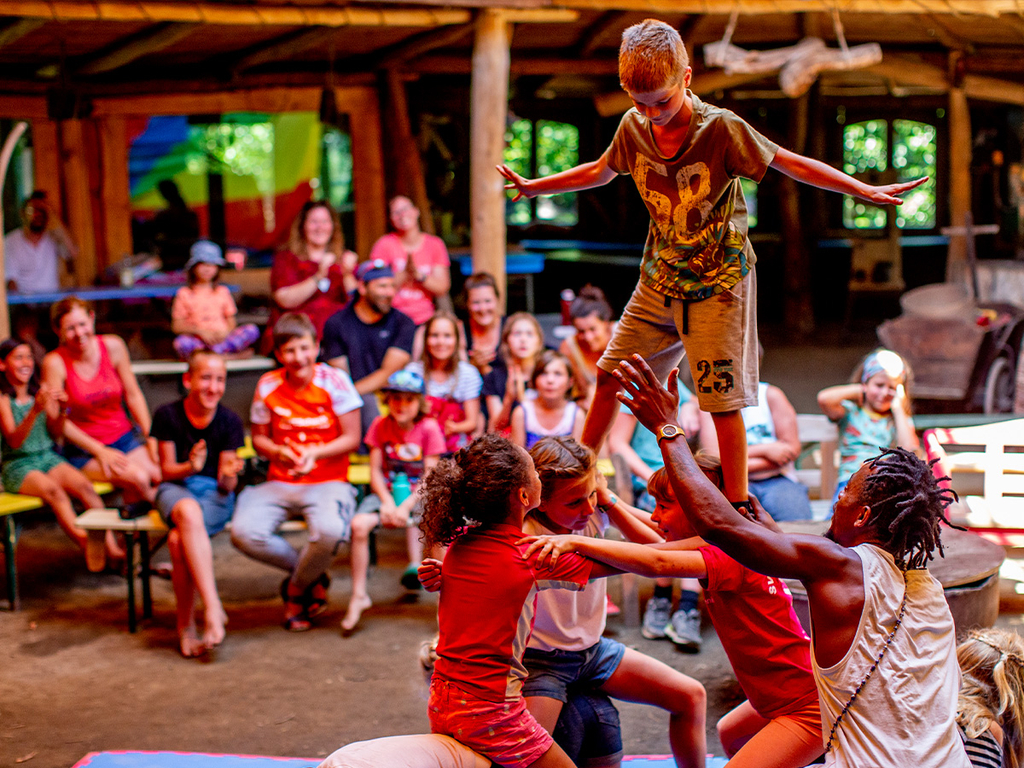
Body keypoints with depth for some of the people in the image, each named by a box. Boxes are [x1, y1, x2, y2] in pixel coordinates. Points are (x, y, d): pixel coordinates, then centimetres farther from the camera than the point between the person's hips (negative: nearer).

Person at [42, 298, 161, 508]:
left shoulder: (113, 346, -2)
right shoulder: (54, 362, -12)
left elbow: (133, 395, 5)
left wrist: (150, 438, -4)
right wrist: (100, 451, -17)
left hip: (125, 436, 3)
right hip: (85, 450, -3)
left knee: (160, 477, -24)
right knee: (138, 478, -29)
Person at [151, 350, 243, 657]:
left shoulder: (229, 422, -4)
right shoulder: (167, 415, -4)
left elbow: (225, 487, -3)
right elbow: (167, 470, 0)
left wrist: (228, 477, -28)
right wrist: (190, 467, -22)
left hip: (215, 494, 0)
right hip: (175, 488, 0)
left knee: (178, 539, -33)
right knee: (188, 512, -39)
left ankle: (186, 624, -18)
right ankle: (213, 609, -38)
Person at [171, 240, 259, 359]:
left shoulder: (222, 291, 18)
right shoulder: (184, 294, 9)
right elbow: (177, 326, 2)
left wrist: (225, 332, -8)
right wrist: (200, 331, -13)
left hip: (222, 339, 2)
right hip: (198, 340, -2)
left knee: (252, 330, -21)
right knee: (181, 343, -38)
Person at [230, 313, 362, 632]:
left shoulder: (334, 381, -5)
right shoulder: (268, 385, 2)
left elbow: (351, 438, -4)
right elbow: (258, 438, 10)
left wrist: (314, 453, -20)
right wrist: (278, 452, -13)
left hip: (328, 482, -3)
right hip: (280, 483, 3)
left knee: (330, 531, -36)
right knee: (244, 532, -26)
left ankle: (296, 588, 0)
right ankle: (314, 578, 0)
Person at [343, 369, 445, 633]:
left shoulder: (429, 428, -6)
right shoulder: (380, 425, 1)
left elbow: (431, 476, -9)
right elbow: (375, 471, 1)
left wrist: (405, 507, -19)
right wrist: (386, 502, -16)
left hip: (419, 493, -2)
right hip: (387, 492, 2)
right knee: (359, 524, -26)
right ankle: (358, 596, -13)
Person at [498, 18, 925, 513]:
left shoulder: (721, 128, -18)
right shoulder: (633, 127, -3)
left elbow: (788, 162, -10)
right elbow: (600, 171, 17)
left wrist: (865, 190, -14)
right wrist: (533, 186, 25)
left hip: (719, 282, -5)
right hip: (659, 279, 5)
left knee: (723, 401, -5)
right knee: (610, 373, 10)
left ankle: (738, 505, 9)